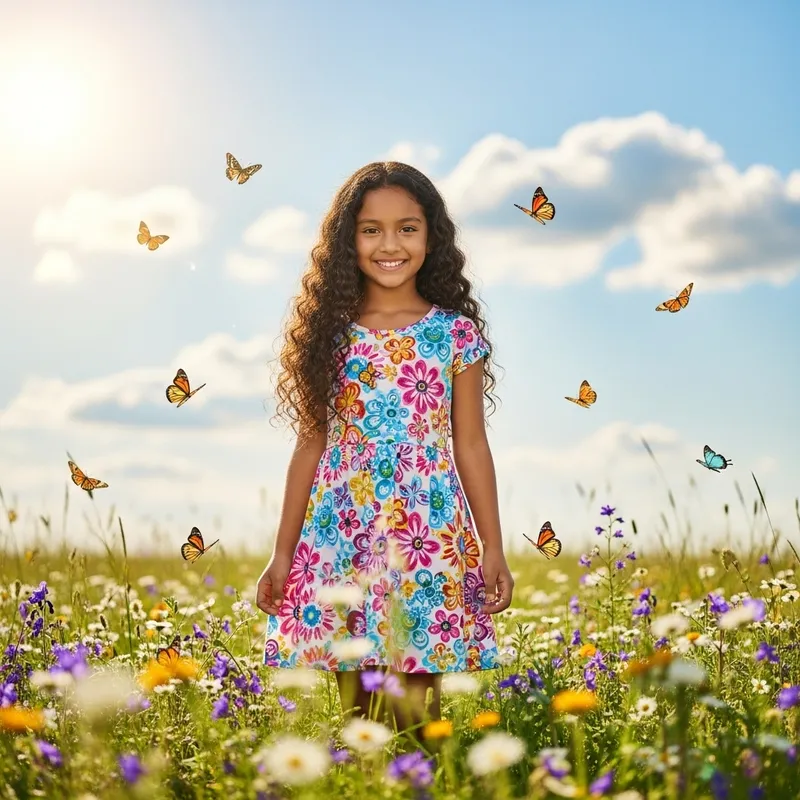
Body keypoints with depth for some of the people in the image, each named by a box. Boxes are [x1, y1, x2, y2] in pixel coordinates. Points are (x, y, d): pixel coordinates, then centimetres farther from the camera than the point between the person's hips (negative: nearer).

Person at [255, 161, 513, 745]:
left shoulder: (456, 333, 3)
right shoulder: (330, 333, 5)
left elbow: (472, 448, 5)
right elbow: (311, 445, 8)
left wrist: (493, 551, 3)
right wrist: (282, 554, 8)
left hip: (430, 537, -1)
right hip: (342, 536, 1)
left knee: (416, 709, -2)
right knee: (356, 710, 5)